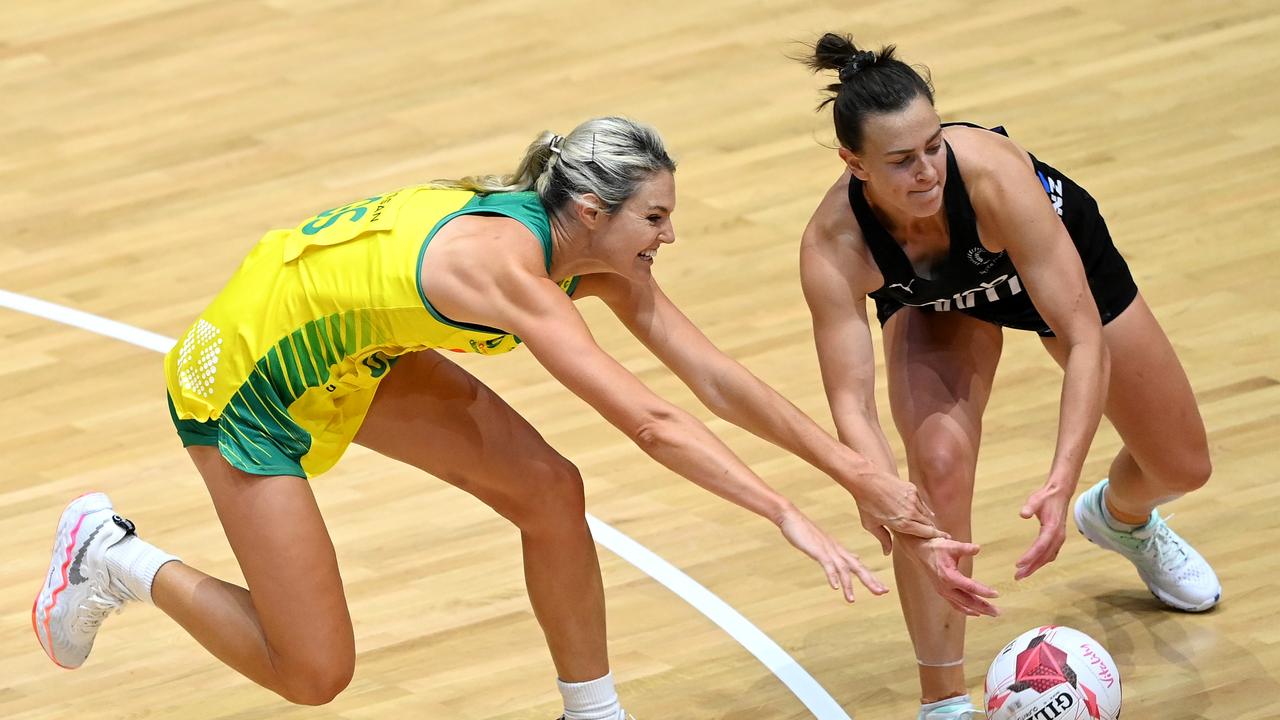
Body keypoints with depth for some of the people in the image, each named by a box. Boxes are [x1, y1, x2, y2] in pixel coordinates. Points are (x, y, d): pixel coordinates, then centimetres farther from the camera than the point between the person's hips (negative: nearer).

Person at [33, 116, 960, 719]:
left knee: (548, 489, -5)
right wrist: (789, 516, -43)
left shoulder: (595, 252, -10)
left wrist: (856, 469, -11)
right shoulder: (508, 265, -35)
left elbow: (718, 380, -6)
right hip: (244, 376, -9)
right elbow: (650, 422, -42)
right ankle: (118, 559, 14)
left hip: (352, 353, 9)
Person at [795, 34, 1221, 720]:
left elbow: (1084, 338, -43)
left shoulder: (993, 174, -44)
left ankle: (1122, 517, 51)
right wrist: (912, 529, -53)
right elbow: (851, 407, -39)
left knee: (1183, 466, 12)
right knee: (938, 464, -26)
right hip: (935, 303, 0)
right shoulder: (833, 245, -39)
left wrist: (1060, 486, -53)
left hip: (1061, 257, 0)